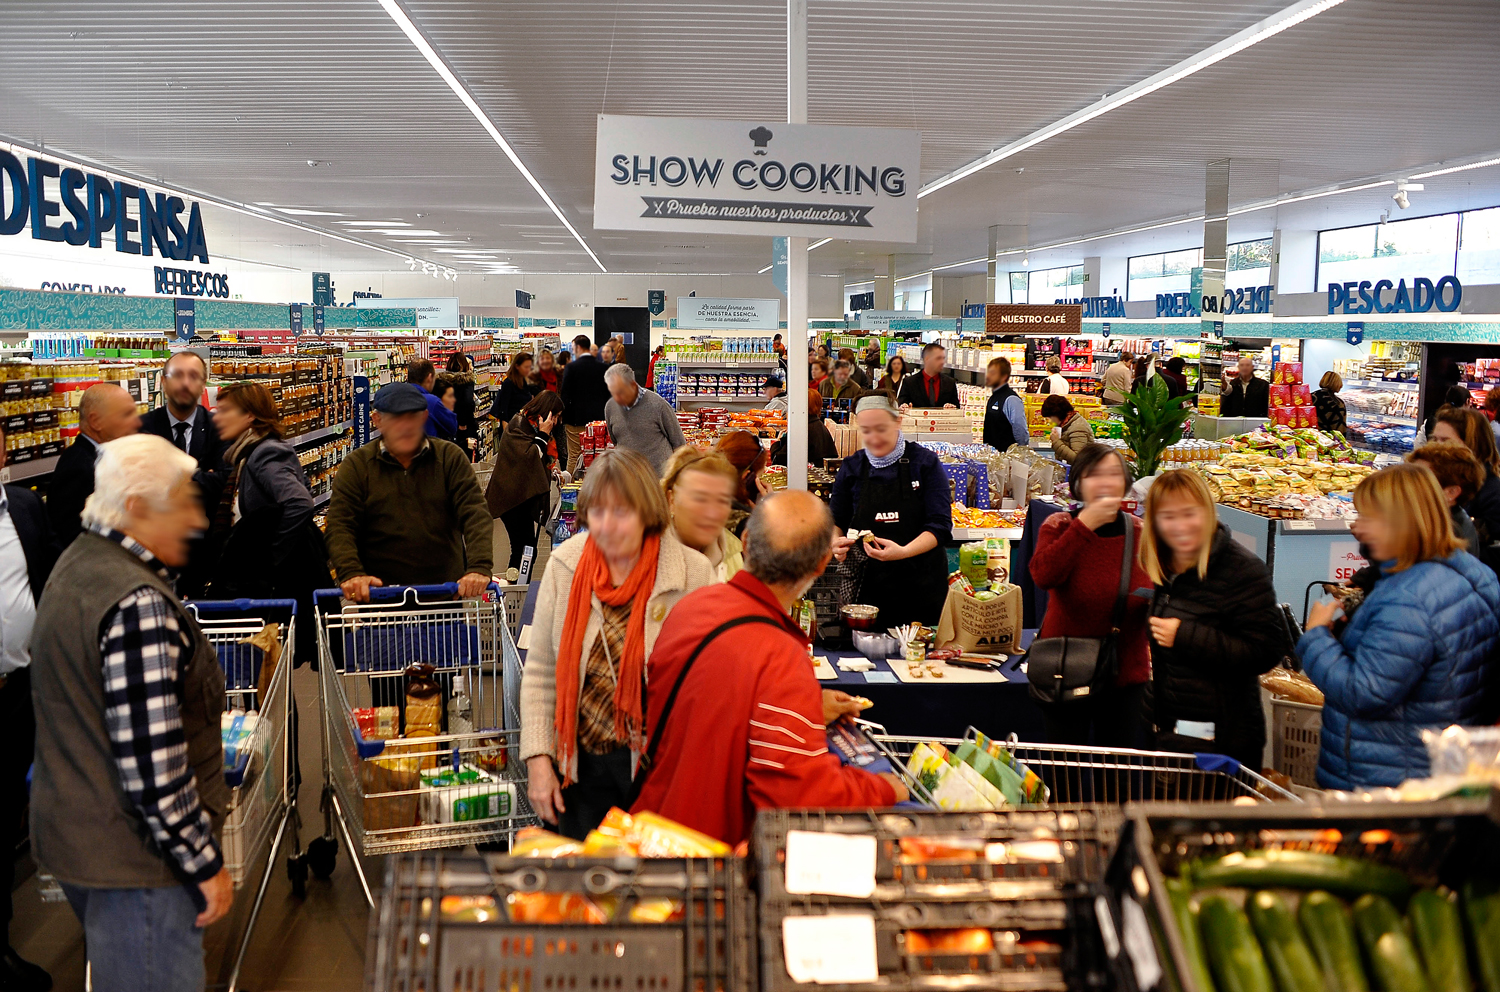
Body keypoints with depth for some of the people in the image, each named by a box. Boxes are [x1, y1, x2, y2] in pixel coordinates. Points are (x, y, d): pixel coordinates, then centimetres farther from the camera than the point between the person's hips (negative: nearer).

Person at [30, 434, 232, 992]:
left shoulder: (77, 566, 7)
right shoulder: (138, 605, -26)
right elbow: (153, 770, -28)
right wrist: (207, 864, -17)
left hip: (73, 835, 10)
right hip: (134, 860, -10)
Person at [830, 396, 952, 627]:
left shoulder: (925, 462, -3)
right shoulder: (851, 468, 5)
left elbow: (940, 525, -8)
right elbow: (836, 521, 13)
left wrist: (903, 551, -25)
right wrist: (836, 542, -11)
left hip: (921, 584, -1)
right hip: (869, 583, 2)